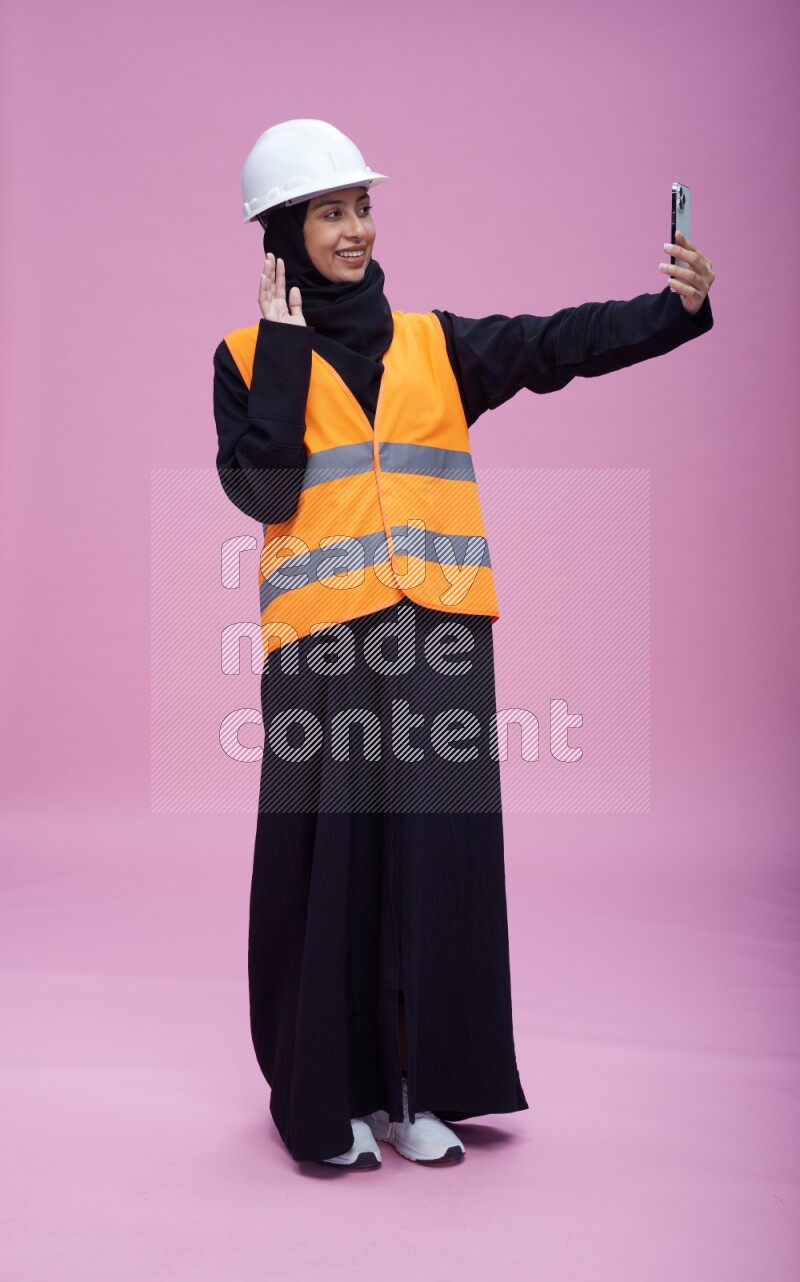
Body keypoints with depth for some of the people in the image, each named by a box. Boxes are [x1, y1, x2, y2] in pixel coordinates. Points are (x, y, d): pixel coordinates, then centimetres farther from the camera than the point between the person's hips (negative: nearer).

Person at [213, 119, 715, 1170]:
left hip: (438, 639, 3)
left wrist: (674, 309, -18)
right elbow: (261, 489, -9)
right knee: (328, 862, 2)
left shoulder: (434, 344, 13)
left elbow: (558, 344, -2)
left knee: (439, 856, 4)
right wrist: (286, 347, -6)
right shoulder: (251, 356, 7)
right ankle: (325, 1097, 17)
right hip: (323, 646, -2)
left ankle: (417, 1086, 18)